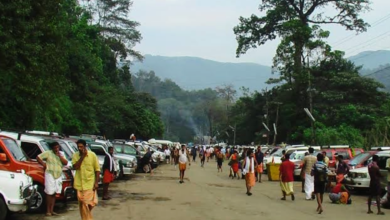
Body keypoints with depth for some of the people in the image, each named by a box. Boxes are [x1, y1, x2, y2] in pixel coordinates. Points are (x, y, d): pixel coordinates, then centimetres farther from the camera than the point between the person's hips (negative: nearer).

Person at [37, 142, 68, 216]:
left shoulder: (61, 154, 13)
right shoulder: (48, 153, -1)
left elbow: (65, 163, 2)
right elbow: (38, 157, -3)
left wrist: (59, 156, -7)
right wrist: (44, 164, -7)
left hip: (58, 176, 5)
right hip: (50, 175, -5)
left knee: (54, 193, 6)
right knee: (49, 193, -4)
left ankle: (52, 210, 11)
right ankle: (48, 211, 2)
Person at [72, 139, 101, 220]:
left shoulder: (92, 155, -6)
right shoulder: (75, 155, 1)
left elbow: (97, 169, -3)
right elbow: (75, 167, -13)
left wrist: (96, 182, -8)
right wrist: (82, 156, -17)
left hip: (90, 184, -2)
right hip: (79, 184, 2)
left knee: (91, 203, -4)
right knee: (82, 204, 7)